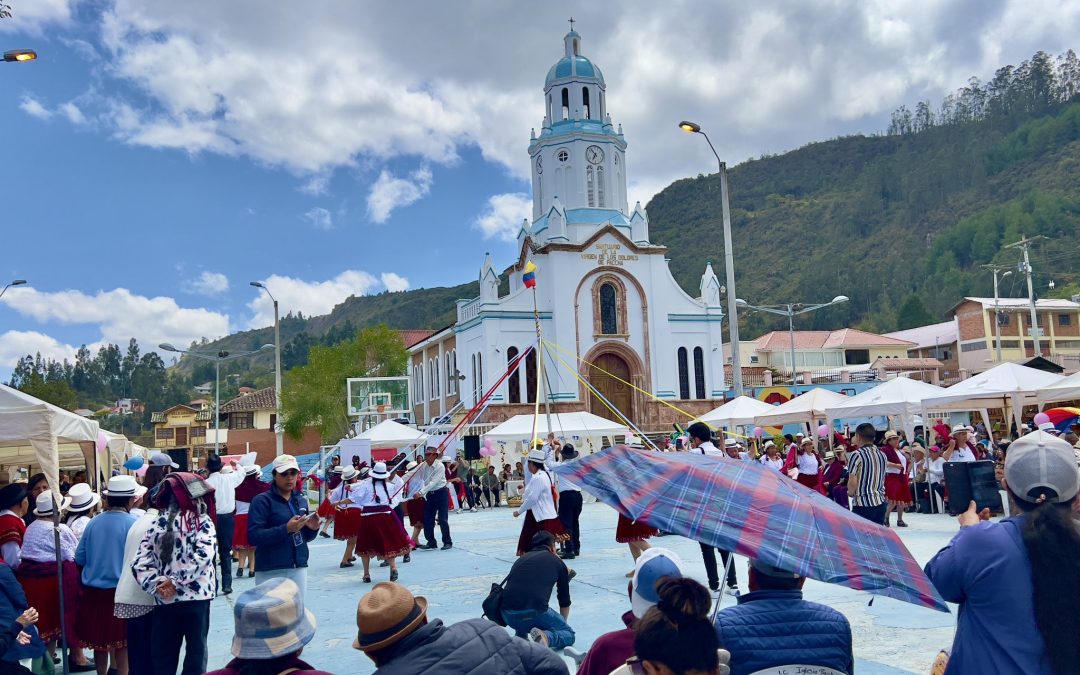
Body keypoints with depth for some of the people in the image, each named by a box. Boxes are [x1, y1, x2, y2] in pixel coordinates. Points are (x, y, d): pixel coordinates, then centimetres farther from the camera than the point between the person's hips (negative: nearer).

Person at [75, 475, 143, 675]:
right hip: (121, 591, -4)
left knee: (99, 639, 17)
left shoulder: (93, 523, -1)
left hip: (93, 591, 4)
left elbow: (80, 558, 5)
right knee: (122, 641, 7)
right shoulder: (133, 523, -14)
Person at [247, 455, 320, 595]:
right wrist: (286, 529, -24)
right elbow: (253, 536, -17)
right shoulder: (262, 501, -6)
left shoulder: (301, 501, 12)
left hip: (299, 569, 5)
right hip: (270, 572, -5)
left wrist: (312, 528, -2)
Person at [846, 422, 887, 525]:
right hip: (880, 502, 7)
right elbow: (882, 479, 15)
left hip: (863, 504, -7)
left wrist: (850, 493, 4)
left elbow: (852, 483, -14)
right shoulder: (882, 455, 10)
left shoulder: (857, 455, -12)